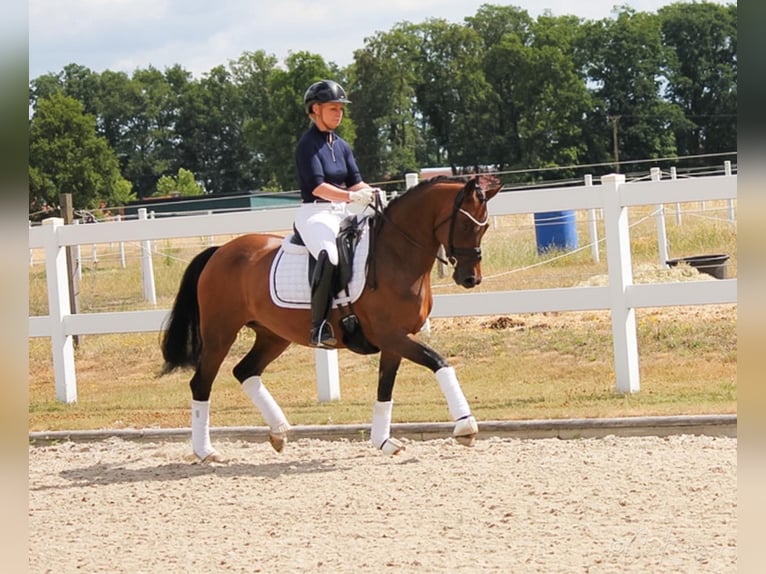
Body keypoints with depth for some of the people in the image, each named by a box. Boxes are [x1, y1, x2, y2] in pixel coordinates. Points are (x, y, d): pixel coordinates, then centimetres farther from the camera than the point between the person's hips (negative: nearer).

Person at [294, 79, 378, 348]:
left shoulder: (342, 146, 16)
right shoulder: (308, 144, -7)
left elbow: (354, 182, 11)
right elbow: (317, 186, -17)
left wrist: (371, 193, -11)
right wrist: (352, 197, -29)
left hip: (341, 214, 8)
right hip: (314, 213, -8)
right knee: (329, 256, -35)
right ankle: (319, 327, -37)